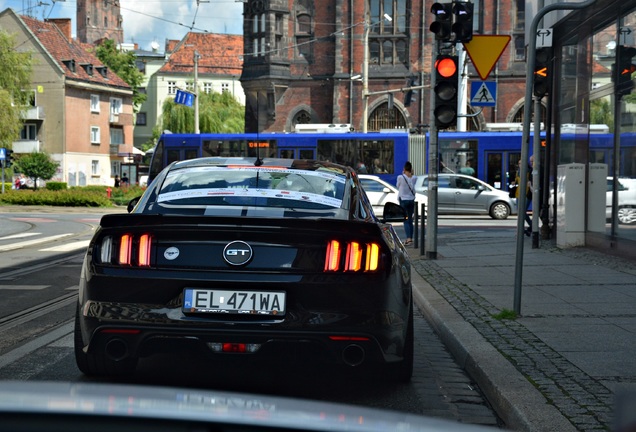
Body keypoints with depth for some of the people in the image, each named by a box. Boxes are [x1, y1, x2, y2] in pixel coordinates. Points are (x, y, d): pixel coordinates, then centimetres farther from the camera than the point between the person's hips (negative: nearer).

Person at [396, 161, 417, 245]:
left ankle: (408, 238, -18)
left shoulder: (400, 177, -13)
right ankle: (411, 238, 16)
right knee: (410, 220, 13)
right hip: (412, 200, 4)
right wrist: (411, 174, 7)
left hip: (403, 200, -4)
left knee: (406, 220, -4)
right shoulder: (414, 178, -3)